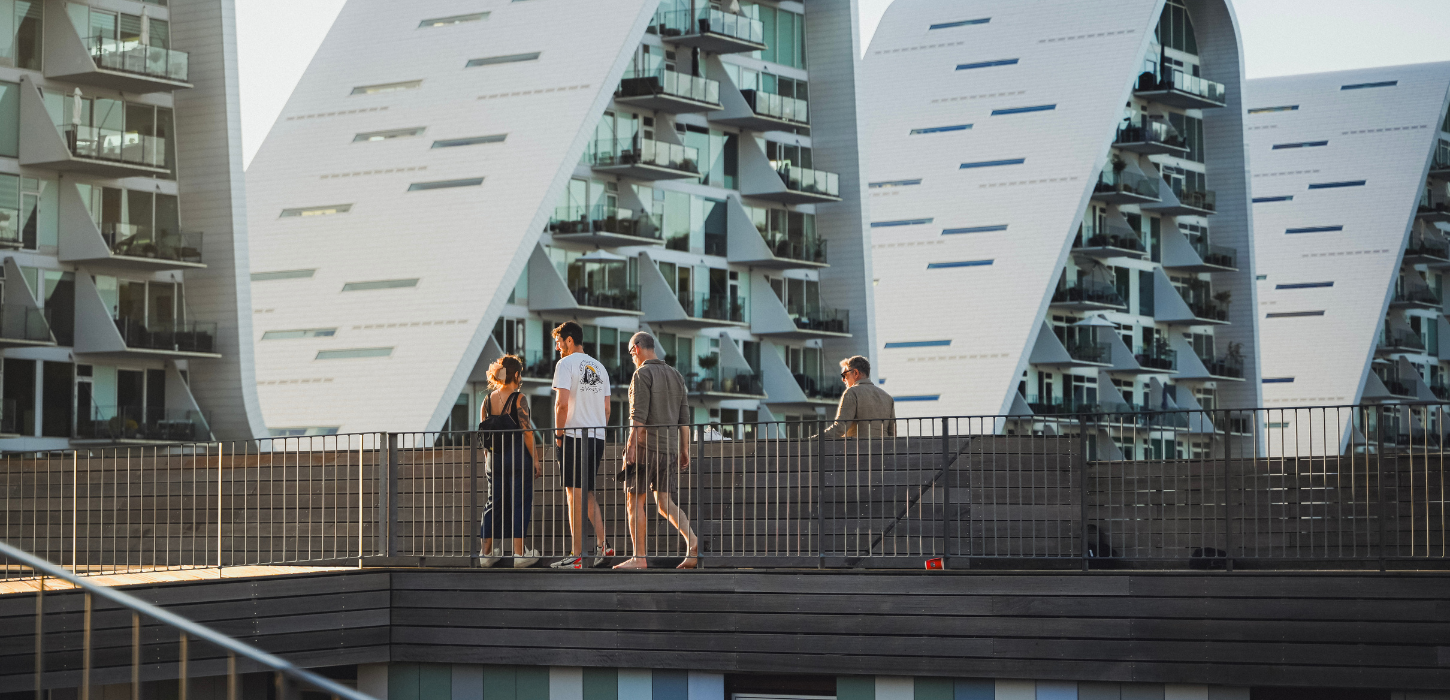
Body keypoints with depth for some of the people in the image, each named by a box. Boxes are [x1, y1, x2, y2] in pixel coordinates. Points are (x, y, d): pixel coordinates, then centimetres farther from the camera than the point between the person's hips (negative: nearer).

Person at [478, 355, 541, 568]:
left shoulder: (488, 399, 5)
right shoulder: (518, 399, -10)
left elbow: (483, 432, 9)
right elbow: (526, 432, -13)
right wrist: (535, 459, -7)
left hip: (495, 459, 5)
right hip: (518, 457, -5)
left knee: (494, 503, 11)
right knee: (520, 503, 0)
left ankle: (487, 552, 13)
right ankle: (519, 553, -1)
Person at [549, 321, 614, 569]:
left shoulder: (566, 364, -7)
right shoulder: (599, 367, 16)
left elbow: (562, 403, -16)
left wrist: (559, 434, -7)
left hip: (574, 436, -7)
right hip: (597, 437, 7)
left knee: (575, 494, -4)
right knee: (587, 492, 17)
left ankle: (577, 555, -4)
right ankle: (602, 544, 8)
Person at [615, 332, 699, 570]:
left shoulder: (642, 374, -7)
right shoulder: (675, 376, 15)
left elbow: (639, 416, -16)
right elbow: (684, 418, 14)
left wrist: (631, 446, -17)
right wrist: (685, 450, 16)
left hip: (646, 447, -7)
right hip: (670, 448, 7)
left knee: (634, 501, 2)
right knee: (665, 503, 5)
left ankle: (639, 557, -1)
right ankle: (693, 542, -16)